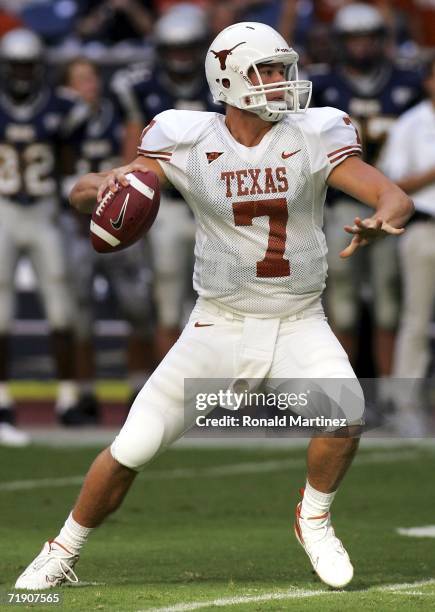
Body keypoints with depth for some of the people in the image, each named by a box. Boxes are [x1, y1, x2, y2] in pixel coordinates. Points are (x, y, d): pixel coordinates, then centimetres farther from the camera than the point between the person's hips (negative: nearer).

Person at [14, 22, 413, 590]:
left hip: (298, 325, 0)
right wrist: (104, 184, -31)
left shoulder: (313, 136, -9)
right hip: (220, 326, 0)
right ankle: (63, 552, 21)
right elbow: (82, 194, -6)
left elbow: (396, 197, -17)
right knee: (132, 449, -3)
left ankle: (314, 519, 1)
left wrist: (379, 221, -41)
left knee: (345, 414, -28)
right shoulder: (189, 142, -9)